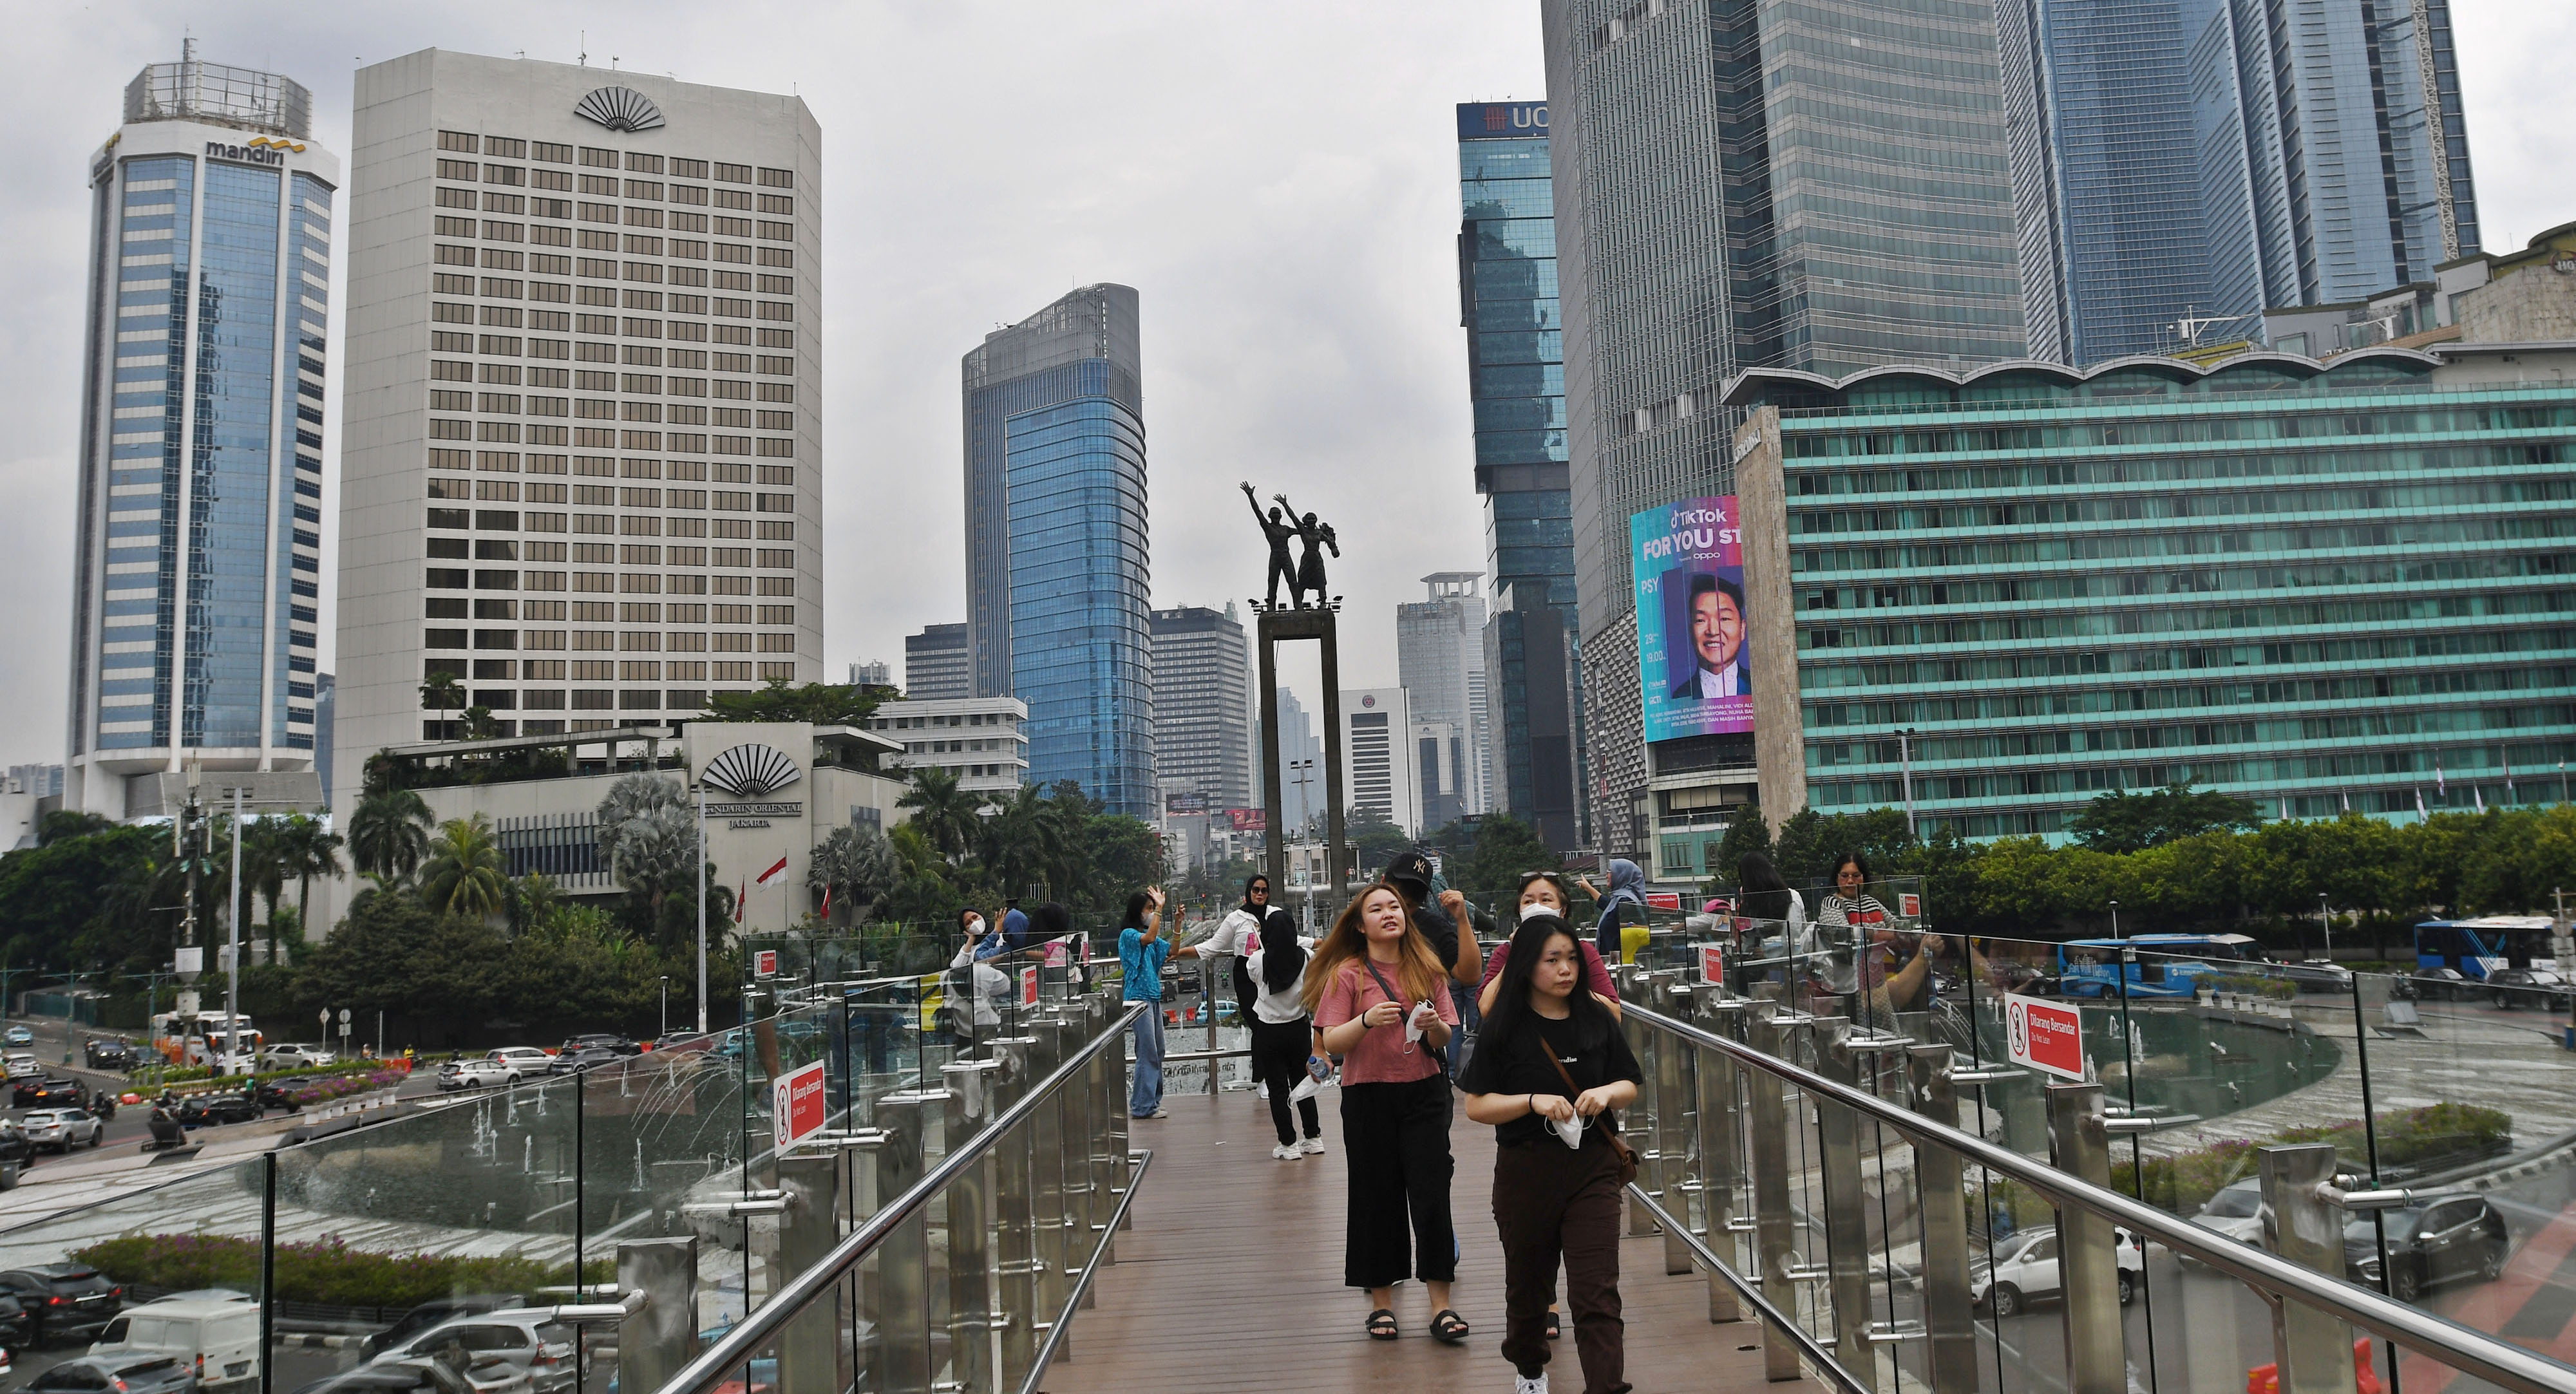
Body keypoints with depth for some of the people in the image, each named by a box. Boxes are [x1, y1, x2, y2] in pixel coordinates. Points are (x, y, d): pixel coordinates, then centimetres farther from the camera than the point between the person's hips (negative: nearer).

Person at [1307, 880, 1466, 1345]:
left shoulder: (1427, 970, 6)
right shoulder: (1347, 974, -3)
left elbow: (1445, 1039, 9)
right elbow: (1332, 1043, -7)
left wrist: (1434, 1025, -13)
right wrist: (1367, 1020, -24)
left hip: (1423, 1093, 2)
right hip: (1368, 1097, -2)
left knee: (1432, 1194, -2)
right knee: (1377, 1198, 5)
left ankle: (1441, 1305, 7)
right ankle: (1381, 1302, 20)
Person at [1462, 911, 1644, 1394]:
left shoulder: (1596, 1020, 3)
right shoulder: (1505, 1029, -6)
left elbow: (1631, 1086, 11)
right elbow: (1476, 1106, -7)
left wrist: (1607, 1093, -11)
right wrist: (1534, 1101, -21)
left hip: (1592, 1168, 1)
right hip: (1527, 1169, -1)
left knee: (1597, 1294, -7)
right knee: (1528, 1283, 18)